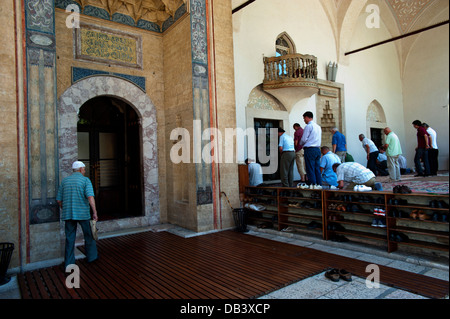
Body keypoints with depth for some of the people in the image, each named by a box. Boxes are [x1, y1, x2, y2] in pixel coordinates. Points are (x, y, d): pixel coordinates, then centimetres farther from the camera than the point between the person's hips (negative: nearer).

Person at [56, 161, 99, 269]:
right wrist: (94, 212, -17)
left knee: (70, 238, 10)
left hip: (68, 214, 4)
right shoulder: (85, 180, -5)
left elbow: (59, 200, 9)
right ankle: (91, 256, 25)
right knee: (89, 236, 14)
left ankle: (69, 263, 13)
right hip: (83, 213, -4)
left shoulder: (65, 181, 9)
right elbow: (90, 197, -18)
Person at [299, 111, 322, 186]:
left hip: (310, 150, -8)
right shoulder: (318, 127, 15)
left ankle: (312, 185, -4)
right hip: (317, 149, 8)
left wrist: (300, 144, 12)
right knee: (317, 169, 9)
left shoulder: (308, 126, -9)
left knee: (310, 170, -4)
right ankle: (319, 185, 12)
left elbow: (303, 139, -10)